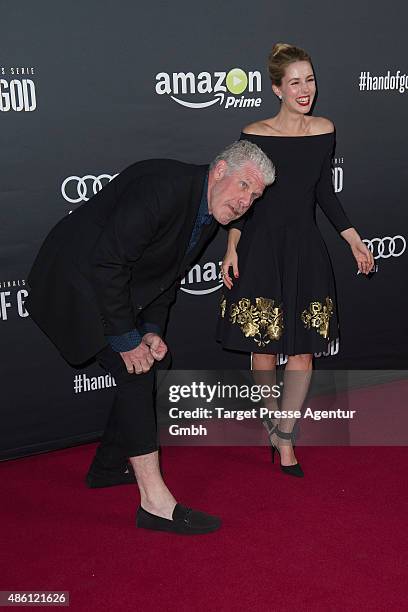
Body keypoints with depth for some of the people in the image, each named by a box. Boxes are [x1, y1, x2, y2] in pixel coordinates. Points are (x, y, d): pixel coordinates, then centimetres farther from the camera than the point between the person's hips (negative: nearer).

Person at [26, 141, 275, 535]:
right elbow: (106, 262, -31)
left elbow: (166, 276, 10)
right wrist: (126, 339, -25)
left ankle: (108, 465, 33)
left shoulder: (209, 212, 3)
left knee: (142, 369, 14)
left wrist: (152, 331, -3)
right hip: (76, 280, -10)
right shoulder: (164, 186, -28)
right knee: (135, 374, -14)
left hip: (112, 285, 10)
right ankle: (155, 501, -9)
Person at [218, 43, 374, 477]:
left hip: (305, 249, 3)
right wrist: (232, 249, -7)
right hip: (261, 249, -3)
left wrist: (354, 241, 11)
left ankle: (285, 439, 17)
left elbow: (324, 192, 12)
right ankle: (270, 416, 33)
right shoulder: (254, 135, -7)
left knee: (302, 351, 2)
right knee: (263, 347, 5)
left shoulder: (324, 131, 3)